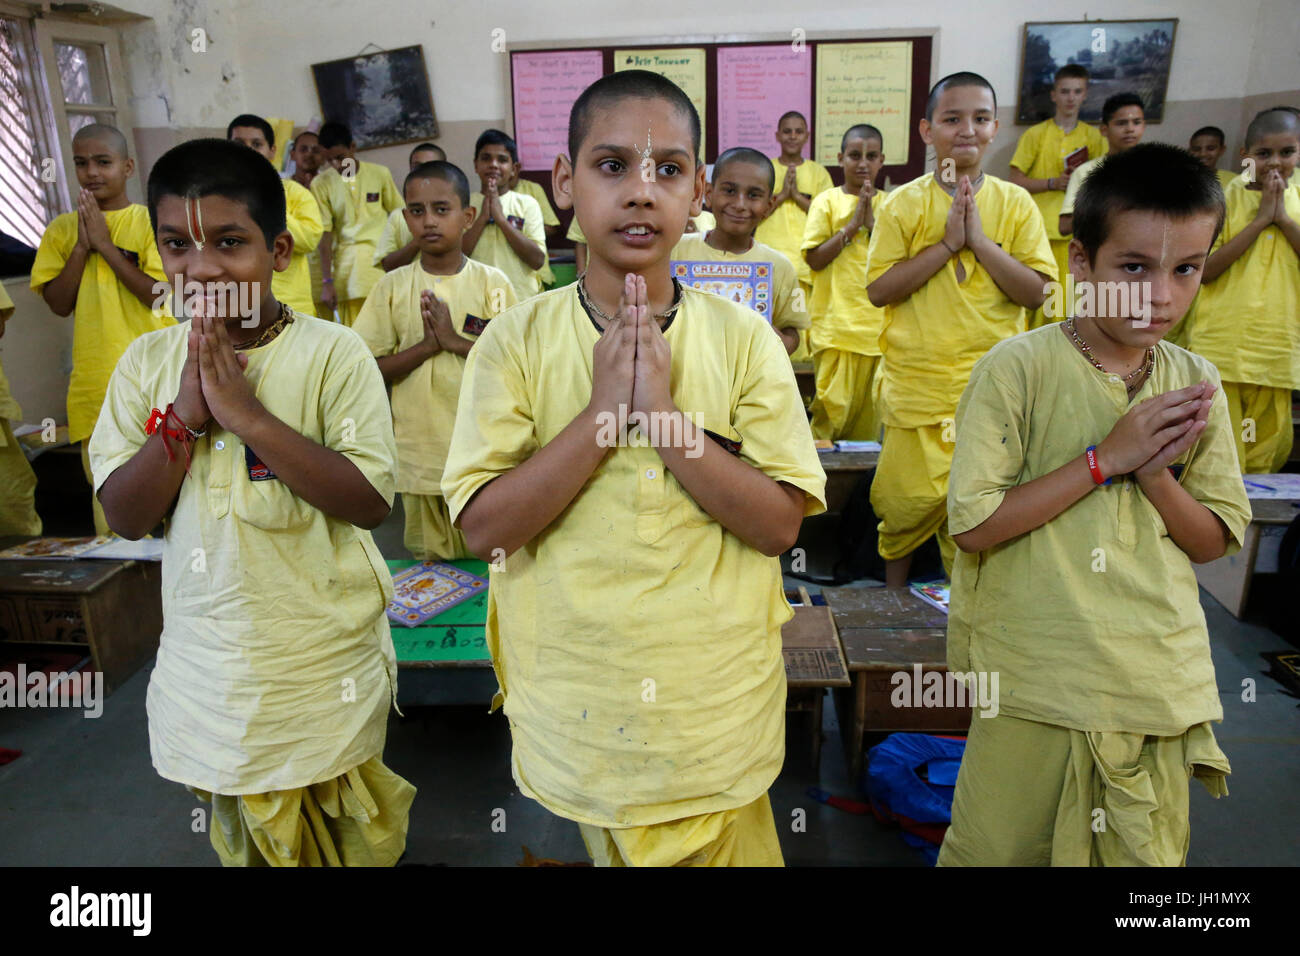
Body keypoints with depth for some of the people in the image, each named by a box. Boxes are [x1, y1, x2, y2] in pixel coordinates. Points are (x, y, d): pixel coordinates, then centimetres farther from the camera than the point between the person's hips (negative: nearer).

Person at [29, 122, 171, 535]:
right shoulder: (62, 229, 10)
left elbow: (159, 294, -12)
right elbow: (59, 304, 2)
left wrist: (104, 243, -11)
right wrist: (82, 246, -6)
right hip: (96, 386, 4)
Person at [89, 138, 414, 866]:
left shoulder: (332, 352, -14)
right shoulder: (148, 361, -1)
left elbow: (372, 502, -21)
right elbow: (126, 517, -4)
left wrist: (247, 414, -26)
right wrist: (184, 413, -19)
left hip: (325, 662, -3)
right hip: (209, 662, 4)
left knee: (348, 836, 17)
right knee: (247, 838, 24)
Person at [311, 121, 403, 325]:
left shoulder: (380, 174, 2)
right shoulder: (321, 184, 1)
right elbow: (325, 235, 0)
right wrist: (327, 282, -5)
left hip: (382, 260, 0)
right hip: (347, 265, 0)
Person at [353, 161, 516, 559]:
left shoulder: (492, 283, -1)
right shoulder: (392, 287, 2)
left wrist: (455, 340, -16)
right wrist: (428, 345, -15)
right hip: (419, 454, 1)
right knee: (428, 563, 11)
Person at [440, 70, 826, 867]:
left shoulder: (743, 338, -7)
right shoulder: (517, 341, -7)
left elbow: (779, 524, -12)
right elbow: (485, 527, -13)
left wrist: (664, 413, -22)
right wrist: (602, 413, -21)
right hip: (576, 705, 0)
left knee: (723, 846, 18)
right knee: (611, 845, 20)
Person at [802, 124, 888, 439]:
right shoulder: (827, 200, 5)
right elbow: (814, 259, -4)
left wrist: (872, 222, -8)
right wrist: (852, 225, -9)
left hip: (879, 321, 2)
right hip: (836, 321, -2)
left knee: (872, 407, 4)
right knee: (834, 403, -6)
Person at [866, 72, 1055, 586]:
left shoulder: (1016, 203, 4)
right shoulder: (904, 204, 0)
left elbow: (1035, 292, -3)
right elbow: (878, 290, -8)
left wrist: (979, 240, -13)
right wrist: (947, 242, -14)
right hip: (916, 384, -1)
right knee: (907, 497, 5)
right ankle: (893, 591, 30)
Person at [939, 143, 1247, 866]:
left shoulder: (1195, 384, 3)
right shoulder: (1019, 368, -12)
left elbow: (1214, 542, 6)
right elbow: (974, 524, -17)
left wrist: (1155, 470, -14)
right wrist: (1106, 457, -19)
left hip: (1161, 683, 5)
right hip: (1036, 682, -4)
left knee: (1146, 854, 19)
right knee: (1000, 848, 12)